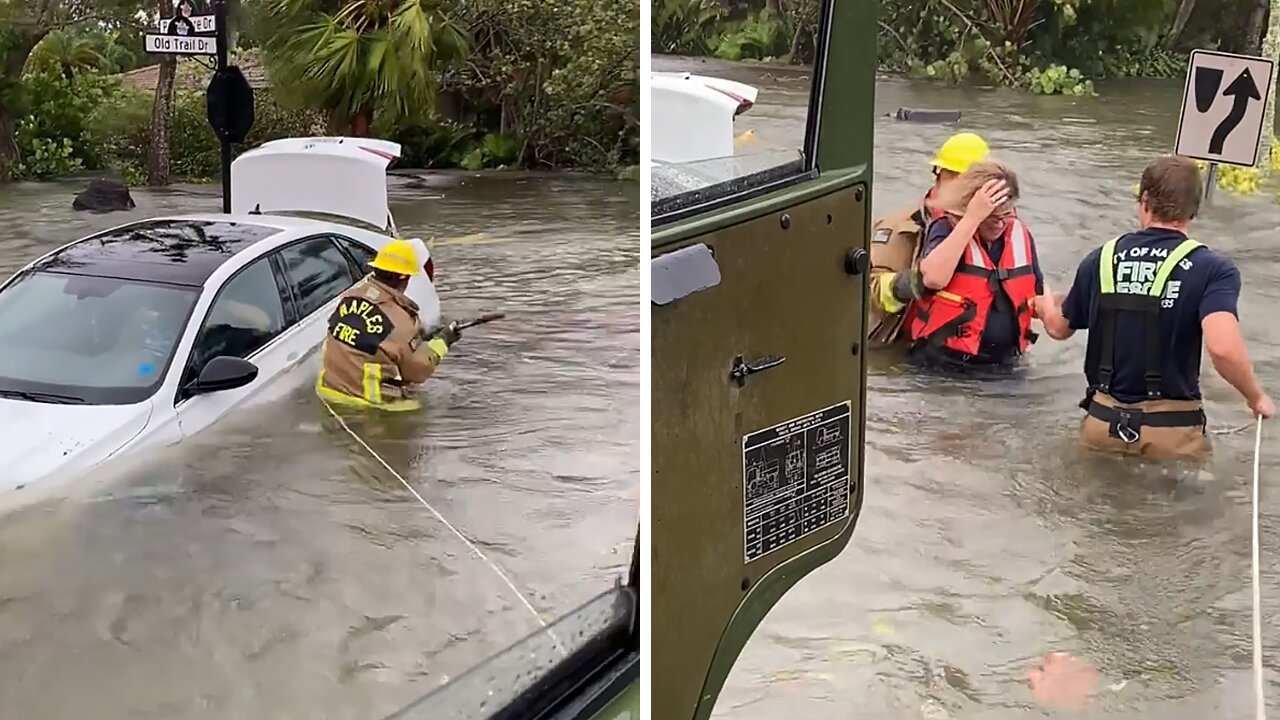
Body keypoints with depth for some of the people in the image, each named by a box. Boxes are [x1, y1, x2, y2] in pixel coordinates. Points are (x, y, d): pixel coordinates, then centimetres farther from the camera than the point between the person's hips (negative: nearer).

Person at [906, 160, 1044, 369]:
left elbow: (1035, 298, 19)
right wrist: (972, 218, -25)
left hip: (1002, 364, 4)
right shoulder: (947, 229, -7)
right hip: (945, 363, -4)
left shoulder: (1020, 234, 7)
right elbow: (933, 279, -28)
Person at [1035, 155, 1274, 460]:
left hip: (1103, 421, 3)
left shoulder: (1102, 259, 1)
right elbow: (1223, 349, -26)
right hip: (1172, 430, -3)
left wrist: (1047, 305, 40)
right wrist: (1256, 397, -7)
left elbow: (1059, 328, 16)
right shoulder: (1213, 270, -11)